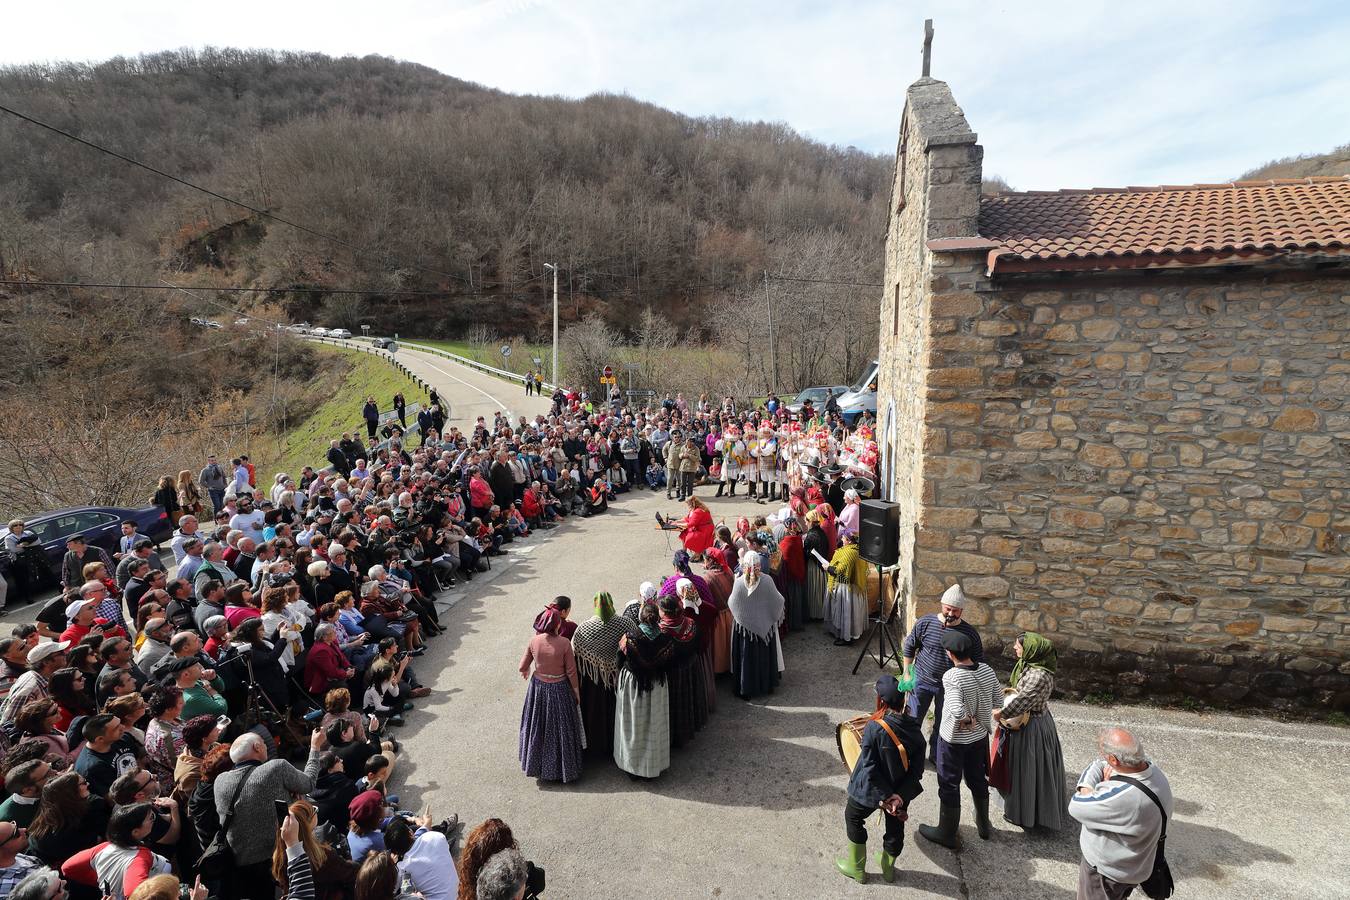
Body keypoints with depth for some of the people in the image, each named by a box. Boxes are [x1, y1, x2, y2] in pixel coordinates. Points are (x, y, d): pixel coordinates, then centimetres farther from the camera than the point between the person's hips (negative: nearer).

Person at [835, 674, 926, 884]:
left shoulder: (874, 728, -29)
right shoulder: (914, 729, -15)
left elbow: (869, 769, -26)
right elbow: (917, 768, -14)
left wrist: (884, 798, -18)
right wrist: (900, 795, -16)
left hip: (871, 790, -4)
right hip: (901, 790, 4)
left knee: (853, 818, 22)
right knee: (895, 826, 26)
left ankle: (856, 868, 36)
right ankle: (888, 867, 47)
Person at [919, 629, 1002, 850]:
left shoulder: (952, 677, -30)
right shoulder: (987, 670, -10)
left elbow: (957, 710, -38)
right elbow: (998, 700, 0)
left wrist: (966, 719, -18)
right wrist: (978, 715, 5)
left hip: (954, 739, -6)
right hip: (980, 735, 6)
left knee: (949, 785, 11)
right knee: (978, 779, 26)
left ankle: (947, 834, 26)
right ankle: (984, 825, 44)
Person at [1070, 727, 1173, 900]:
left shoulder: (1122, 797, -43)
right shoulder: (1151, 767, -18)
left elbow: (1076, 807, -28)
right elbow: (1097, 766, -3)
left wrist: (1086, 790, -12)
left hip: (1107, 873, -7)